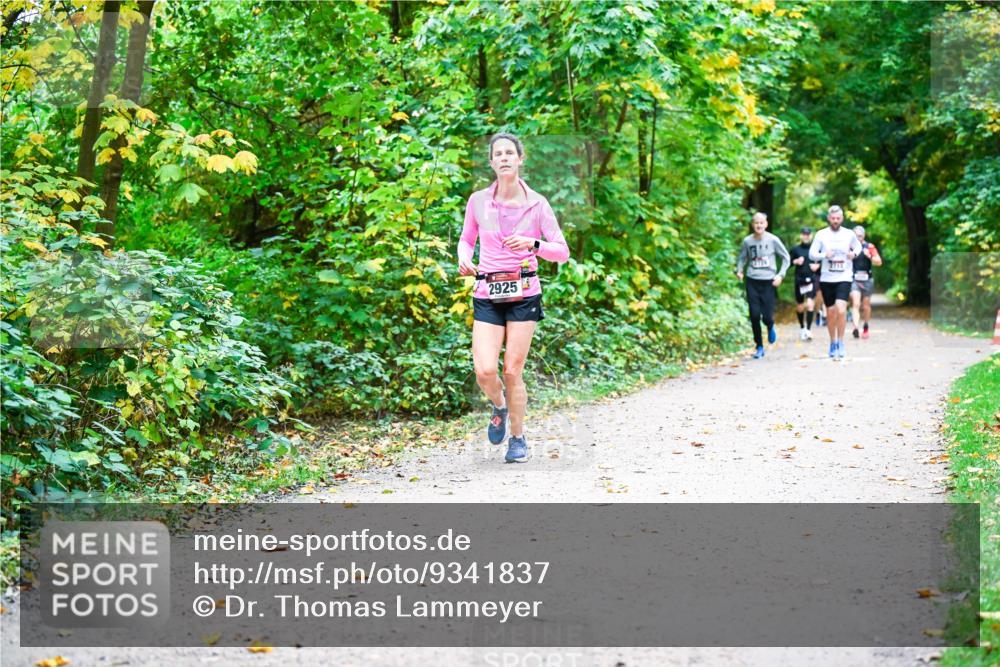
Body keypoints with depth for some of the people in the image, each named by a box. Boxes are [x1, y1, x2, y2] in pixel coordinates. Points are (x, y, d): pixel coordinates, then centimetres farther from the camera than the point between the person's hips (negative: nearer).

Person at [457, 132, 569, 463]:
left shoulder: (536, 203, -2)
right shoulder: (477, 201, 2)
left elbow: (562, 252, -1)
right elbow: (467, 239, 18)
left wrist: (533, 244, -19)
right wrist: (464, 260, -4)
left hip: (523, 293, -1)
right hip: (487, 294, 1)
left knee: (512, 371, -1)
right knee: (484, 371, -11)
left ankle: (518, 438, 20)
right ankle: (500, 406, 24)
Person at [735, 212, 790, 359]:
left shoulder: (773, 240, -5)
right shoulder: (747, 241, 1)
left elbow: (786, 258, 4)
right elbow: (742, 258, 15)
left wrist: (781, 274, -7)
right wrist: (739, 270, -4)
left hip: (768, 281, -2)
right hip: (752, 281, 2)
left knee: (767, 316, -6)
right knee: (754, 315, -3)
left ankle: (770, 327, 32)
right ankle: (759, 347, 11)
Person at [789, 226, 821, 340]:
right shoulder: (795, 249, 4)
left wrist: (818, 265, -7)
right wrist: (796, 261, -9)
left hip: (812, 279, -2)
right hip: (799, 280, 2)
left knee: (810, 304, -16)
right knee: (800, 307, 11)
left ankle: (808, 329, -14)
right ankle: (802, 327, 33)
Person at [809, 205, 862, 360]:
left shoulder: (849, 234, 2)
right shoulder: (821, 234, 0)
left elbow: (858, 247, 19)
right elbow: (811, 254, 1)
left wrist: (854, 253, -3)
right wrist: (824, 255, -18)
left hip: (844, 278, -1)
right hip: (827, 279, 1)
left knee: (841, 309, -19)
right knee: (831, 312, 9)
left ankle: (840, 343, -5)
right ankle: (833, 343, 27)